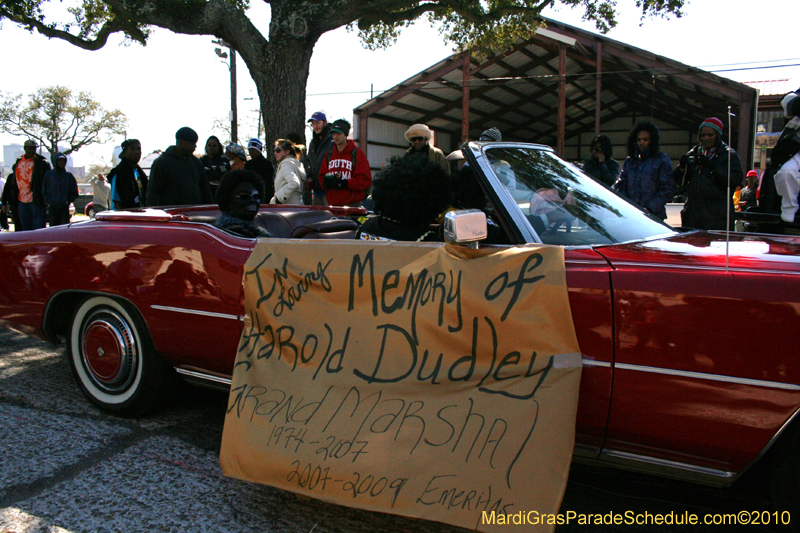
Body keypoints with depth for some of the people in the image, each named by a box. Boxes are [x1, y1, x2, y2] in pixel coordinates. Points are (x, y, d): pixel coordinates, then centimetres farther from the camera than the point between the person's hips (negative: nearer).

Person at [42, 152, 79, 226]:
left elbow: (74, 193, 9)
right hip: (52, 207, 1)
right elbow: (44, 191, 11)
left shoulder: (69, 175, 5)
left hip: (65, 207, -1)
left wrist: (68, 201, -4)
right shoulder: (49, 174, 6)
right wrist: (48, 200, -4)